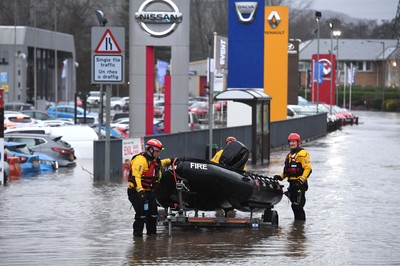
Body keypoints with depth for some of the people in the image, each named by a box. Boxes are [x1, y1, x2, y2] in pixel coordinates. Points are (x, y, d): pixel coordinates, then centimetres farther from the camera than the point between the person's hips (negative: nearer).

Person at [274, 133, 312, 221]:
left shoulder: (303, 154, -6)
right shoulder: (289, 155, 22)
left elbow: (308, 168, -15)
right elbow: (286, 170, 29)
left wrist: (302, 178, -25)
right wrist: (280, 177, 13)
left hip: (300, 183, -9)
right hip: (292, 183, 9)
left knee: (297, 206, -13)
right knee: (294, 206, 11)